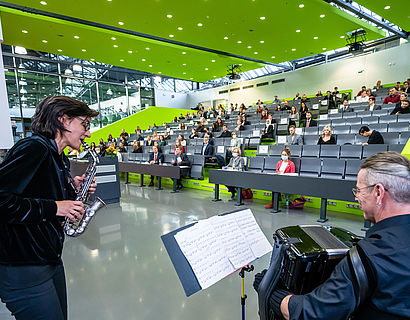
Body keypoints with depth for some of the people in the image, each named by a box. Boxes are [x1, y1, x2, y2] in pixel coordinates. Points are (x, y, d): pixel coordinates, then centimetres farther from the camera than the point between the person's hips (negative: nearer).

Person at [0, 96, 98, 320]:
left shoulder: (60, 159, 11)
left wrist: (73, 188, 4)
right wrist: (52, 208, -22)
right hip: (21, 267, -9)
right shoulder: (34, 148, -19)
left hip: (50, 258, 9)